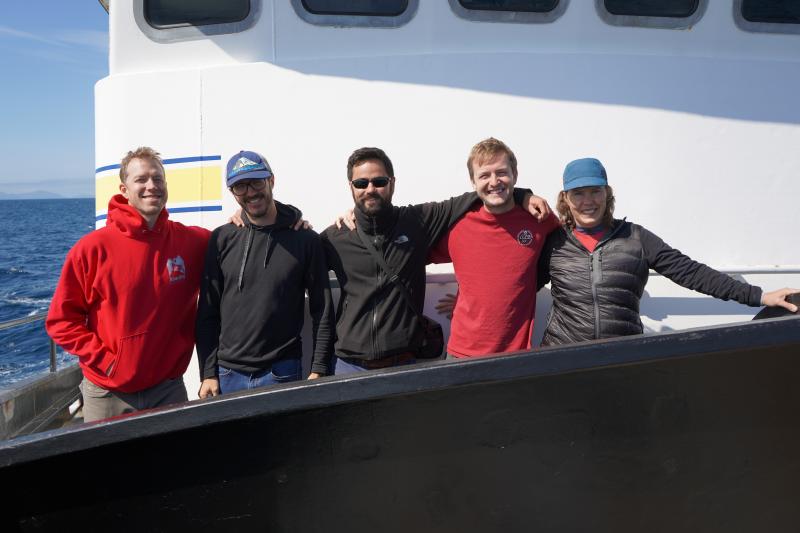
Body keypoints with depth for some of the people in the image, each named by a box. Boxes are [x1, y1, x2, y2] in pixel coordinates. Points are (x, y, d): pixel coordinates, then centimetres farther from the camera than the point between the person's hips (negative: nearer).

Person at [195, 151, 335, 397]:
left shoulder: (306, 240, -1)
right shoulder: (221, 240, 3)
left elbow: (323, 312, 0)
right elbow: (207, 313, 5)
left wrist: (319, 370, -5)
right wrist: (208, 373, 0)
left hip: (283, 375, -1)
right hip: (227, 375, 2)